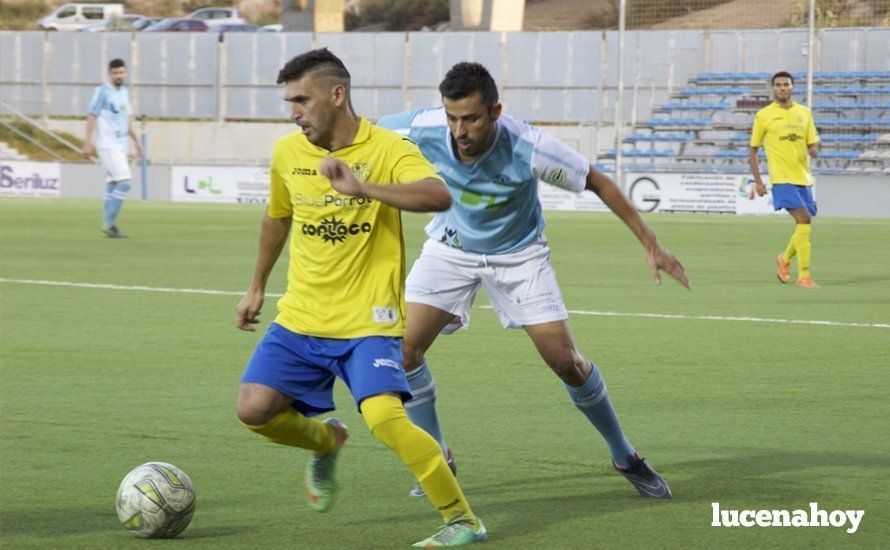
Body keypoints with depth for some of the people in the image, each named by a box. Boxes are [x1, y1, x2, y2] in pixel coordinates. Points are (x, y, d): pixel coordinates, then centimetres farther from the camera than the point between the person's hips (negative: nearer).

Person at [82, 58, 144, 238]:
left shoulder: (124, 92, 15)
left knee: (113, 185, 7)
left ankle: (109, 226, 9)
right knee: (124, 182, -16)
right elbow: (91, 117, -10)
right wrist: (88, 143, -15)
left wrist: (137, 142, 17)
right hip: (107, 146, -8)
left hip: (120, 146, 8)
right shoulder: (102, 92, -8)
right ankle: (109, 223, -12)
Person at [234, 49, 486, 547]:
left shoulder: (387, 150, -12)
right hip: (300, 319, 5)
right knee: (254, 409, -11)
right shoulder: (288, 152, 4)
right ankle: (326, 441, 24)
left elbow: (439, 196, -31)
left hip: (368, 321, -5)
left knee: (383, 416, -25)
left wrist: (362, 188, -40)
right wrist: (258, 286, 33)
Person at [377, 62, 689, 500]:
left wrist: (650, 245, -17)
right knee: (404, 349, -13)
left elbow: (598, 183, -19)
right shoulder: (423, 130, -28)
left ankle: (625, 457, 16)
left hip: (517, 253, -2)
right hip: (451, 247, 2)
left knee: (565, 361, -6)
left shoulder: (528, 149, -32)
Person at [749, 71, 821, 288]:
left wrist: (814, 150, -10)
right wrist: (758, 181, -3)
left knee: (803, 226, 8)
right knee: (804, 220, -20)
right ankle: (804, 275, -19)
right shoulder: (764, 115, 1)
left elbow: (813, 145, 15)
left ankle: (785, 259, 37)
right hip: (782, 178, -5)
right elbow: (753, 151, 5)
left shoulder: (804, 112, 12)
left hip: (803, 178, 5)